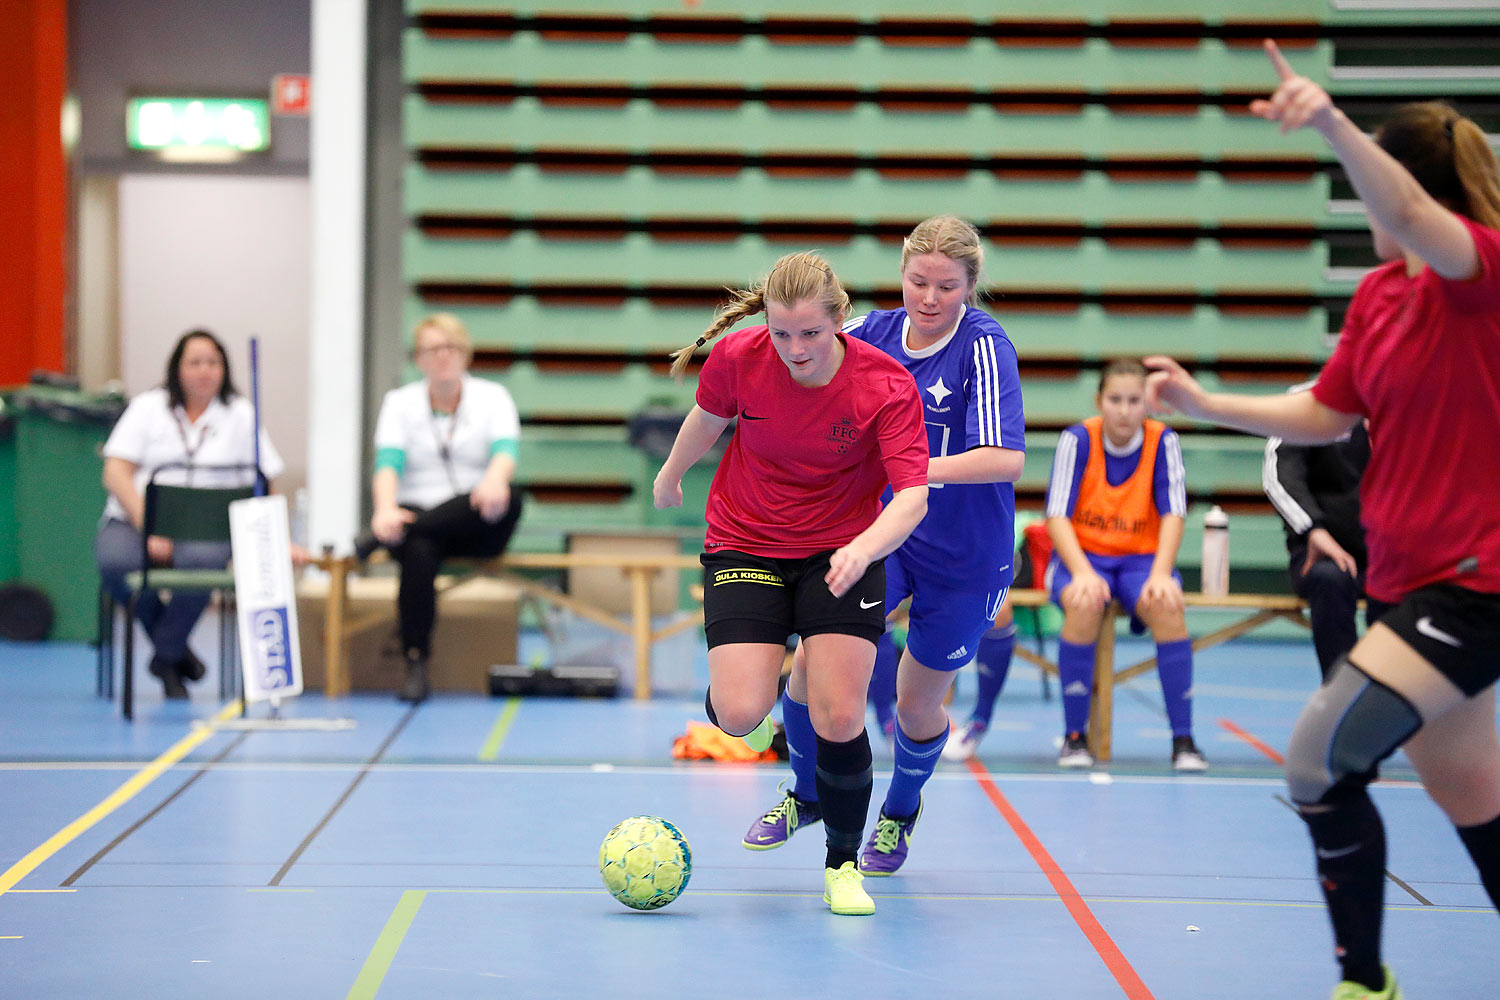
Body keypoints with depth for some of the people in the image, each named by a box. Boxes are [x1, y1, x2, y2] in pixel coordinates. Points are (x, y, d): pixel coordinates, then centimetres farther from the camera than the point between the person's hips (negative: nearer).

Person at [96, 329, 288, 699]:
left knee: (200, 559, -37)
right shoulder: (148, 406, 10)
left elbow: (261, 486, 10)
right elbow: (116, 473, -2)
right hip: (135, 519, 0)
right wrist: (149, 529, -15)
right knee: (116, 561, -34)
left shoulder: (241, 414, 14)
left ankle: (166, 656, -12)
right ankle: (175, 648, -9)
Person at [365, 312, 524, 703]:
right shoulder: (399, 403, 7)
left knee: (507, 496, -35)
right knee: (418, 553, -37)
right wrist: (386, 509, -33)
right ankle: (415, 666, -33)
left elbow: (506, 448, -14)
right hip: (416, 512, 0)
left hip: (475, 526, 0)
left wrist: (495, 478, -40)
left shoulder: (493, 396, 6)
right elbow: (388, 461, -10)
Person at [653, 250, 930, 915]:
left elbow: (912, 497, -28)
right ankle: (752, 686, 25)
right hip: (745, 544, 1)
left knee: (839, 720, -11)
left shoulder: (887, 386, -22)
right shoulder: (738, 357, -17)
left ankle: (843, 866, 11)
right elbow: (708, 417, 6)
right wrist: (670, 476, 23)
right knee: (739, 714, -15)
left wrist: (863, 549, -47)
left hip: (842, 553, -1)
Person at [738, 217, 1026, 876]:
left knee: (916, 704, 10)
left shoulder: (984, 347, -21)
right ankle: (809, 796, 19)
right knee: (815, 661, -10)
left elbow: (1007, 458, -32)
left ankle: (899, 815, 42)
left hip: (964, 558, -3)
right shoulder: (875, 331, -6)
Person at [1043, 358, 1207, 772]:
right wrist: (1082, 571, -31)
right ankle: (1074, 736, -22)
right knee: (1084, 603, -35)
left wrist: (1161, 574, -28)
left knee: (1167, 606, -32)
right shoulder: (1077, 440, -10)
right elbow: (1057, 515, -15)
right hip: (1081, 554, -1)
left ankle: (1183, 740, -25)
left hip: (1141, 557, 1)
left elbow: (1173, 513, -12)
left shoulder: (1163, 441, -6)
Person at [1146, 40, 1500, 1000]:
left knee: (1322, 756, -15)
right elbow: (1326, 415, 18)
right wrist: (1205, 404, 10)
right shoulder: (1377, 292, 10)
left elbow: (1410, 216, -35)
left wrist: (1334, 126, -50)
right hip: (1409, 582, 8)